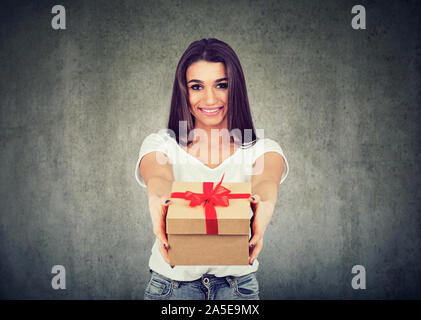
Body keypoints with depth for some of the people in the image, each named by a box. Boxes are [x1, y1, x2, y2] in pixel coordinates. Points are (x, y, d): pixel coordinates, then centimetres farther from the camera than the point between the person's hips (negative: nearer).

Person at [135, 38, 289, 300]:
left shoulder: (262, 149, -3)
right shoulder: (160, 144, -4)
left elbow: (266, 179, -26)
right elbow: (158, 176, -25)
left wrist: (265, 203, -49)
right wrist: (157, 200, -49)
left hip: (238, 282, 1)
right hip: (173, 281, 0)